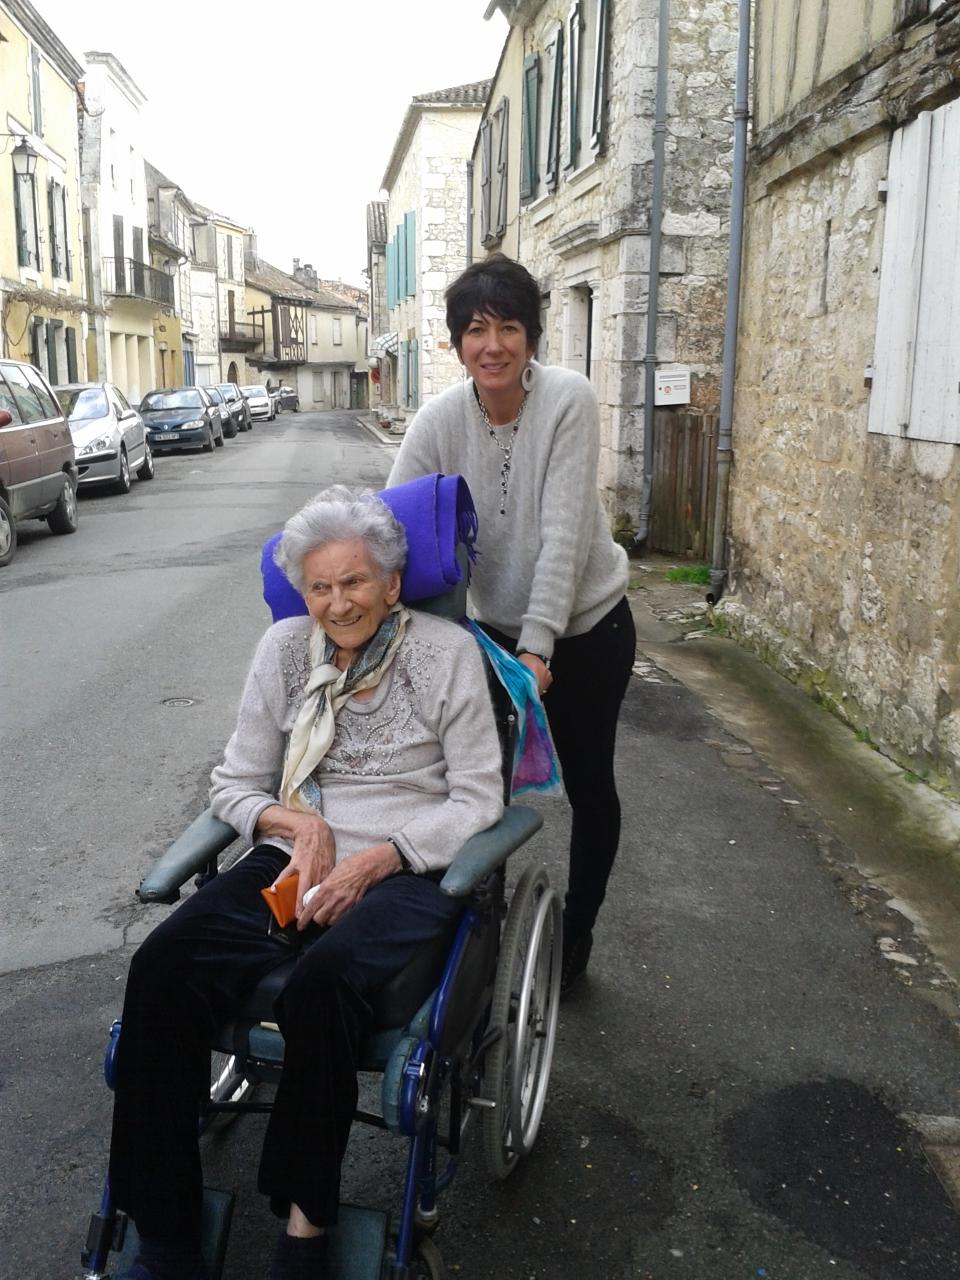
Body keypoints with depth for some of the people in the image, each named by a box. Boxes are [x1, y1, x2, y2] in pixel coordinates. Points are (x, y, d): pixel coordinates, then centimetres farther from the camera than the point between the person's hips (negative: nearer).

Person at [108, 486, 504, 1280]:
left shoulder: (446, 651, -1)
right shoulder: (285, 649, 9)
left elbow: (478, 799, -1)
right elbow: (234, 785, 13)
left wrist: (377, 858, -15)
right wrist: (295, 820, -9)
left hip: (408, 870, -3)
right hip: (295, 857, 4)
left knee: (322, 982, -35)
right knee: (162, 968, -24)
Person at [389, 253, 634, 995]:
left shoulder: (568, 400, -21)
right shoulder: (440, 420, -12)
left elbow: (564, 533, -26)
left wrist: (537, 647, -30)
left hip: (586, 627, -2)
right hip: (496, 626, 3)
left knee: (588, 784, 11)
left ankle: (576, 932, 33)